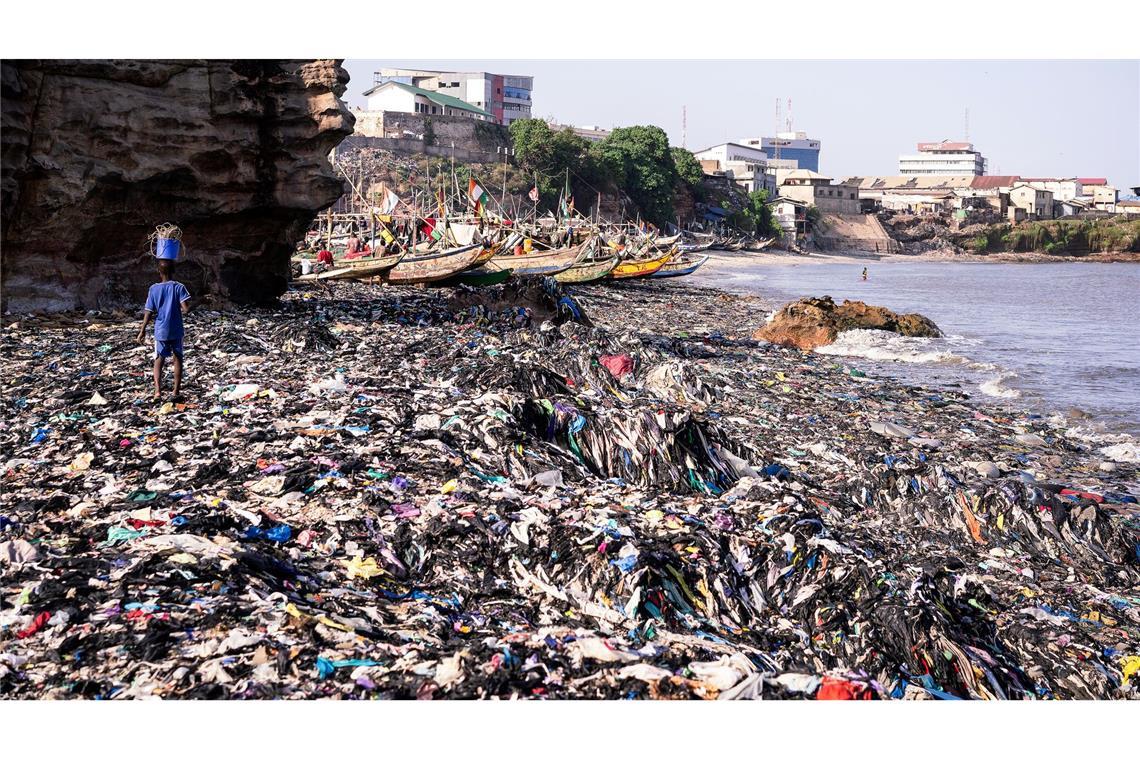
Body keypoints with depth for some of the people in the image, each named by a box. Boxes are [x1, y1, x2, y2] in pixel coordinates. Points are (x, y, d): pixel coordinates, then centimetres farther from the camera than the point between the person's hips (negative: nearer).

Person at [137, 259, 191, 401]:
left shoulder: (154, 289, -4)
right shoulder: (179, 287, -8)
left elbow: (148, 312, -3)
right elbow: (186, 308, -18)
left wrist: (142, 331, 5)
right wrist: (178, 310, 6)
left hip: (161, 331, 1)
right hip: (176, 330, -1)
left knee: (158, 360, 9)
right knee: (177, 359, 12)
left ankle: (158, 390, -8)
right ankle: (176, 391, 13)